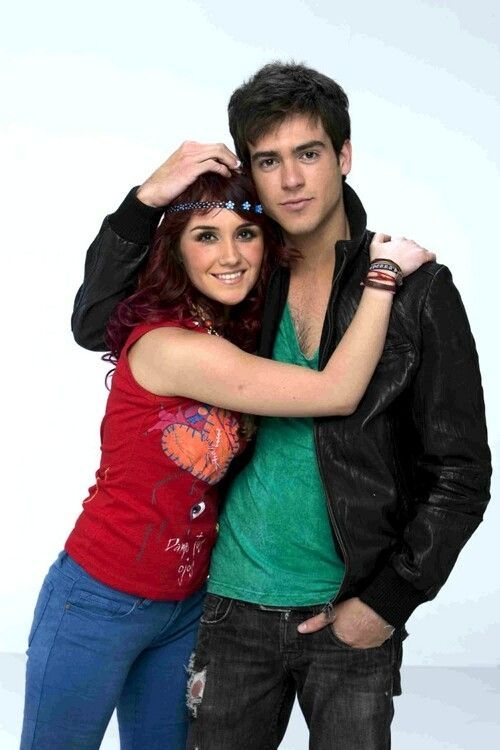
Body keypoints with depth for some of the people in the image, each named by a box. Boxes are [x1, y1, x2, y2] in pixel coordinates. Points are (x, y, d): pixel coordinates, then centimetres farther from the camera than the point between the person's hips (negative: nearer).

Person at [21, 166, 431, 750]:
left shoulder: (239, 338, 2)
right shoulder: (168, 345, -25)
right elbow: (337, 393, -25)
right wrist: (383, 271, -19)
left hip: (185, 606, 7)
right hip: (100, 606, -7)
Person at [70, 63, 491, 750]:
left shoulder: (418, 292, -7)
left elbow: (461, 473, -5)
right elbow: (94, 324, 5)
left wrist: (388, 600, -9)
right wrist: (147, 201, -8)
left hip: (353, 614, -2)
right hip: (237, 603, 3)